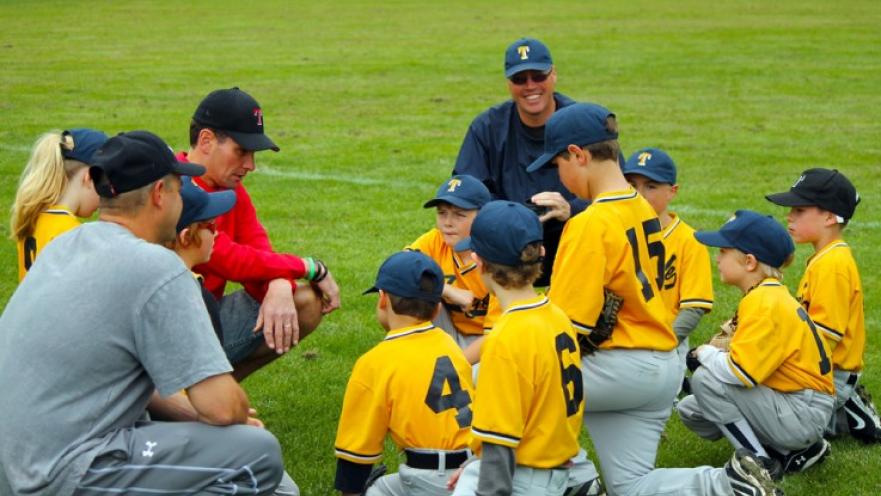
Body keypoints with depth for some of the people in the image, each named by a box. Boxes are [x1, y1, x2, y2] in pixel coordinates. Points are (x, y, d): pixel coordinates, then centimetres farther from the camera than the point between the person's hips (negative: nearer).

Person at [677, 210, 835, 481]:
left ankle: (763, 465, -10)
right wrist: (711, 355, -2)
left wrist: (705, 354, -10)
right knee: (689, 410, 9)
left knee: (706, 380, -22)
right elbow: (750, 359, 13)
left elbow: (740, 372, -28)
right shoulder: (767, 296, 11)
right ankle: (791, 451, 9)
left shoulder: (765, 304, -21)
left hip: (804, 415, -10)